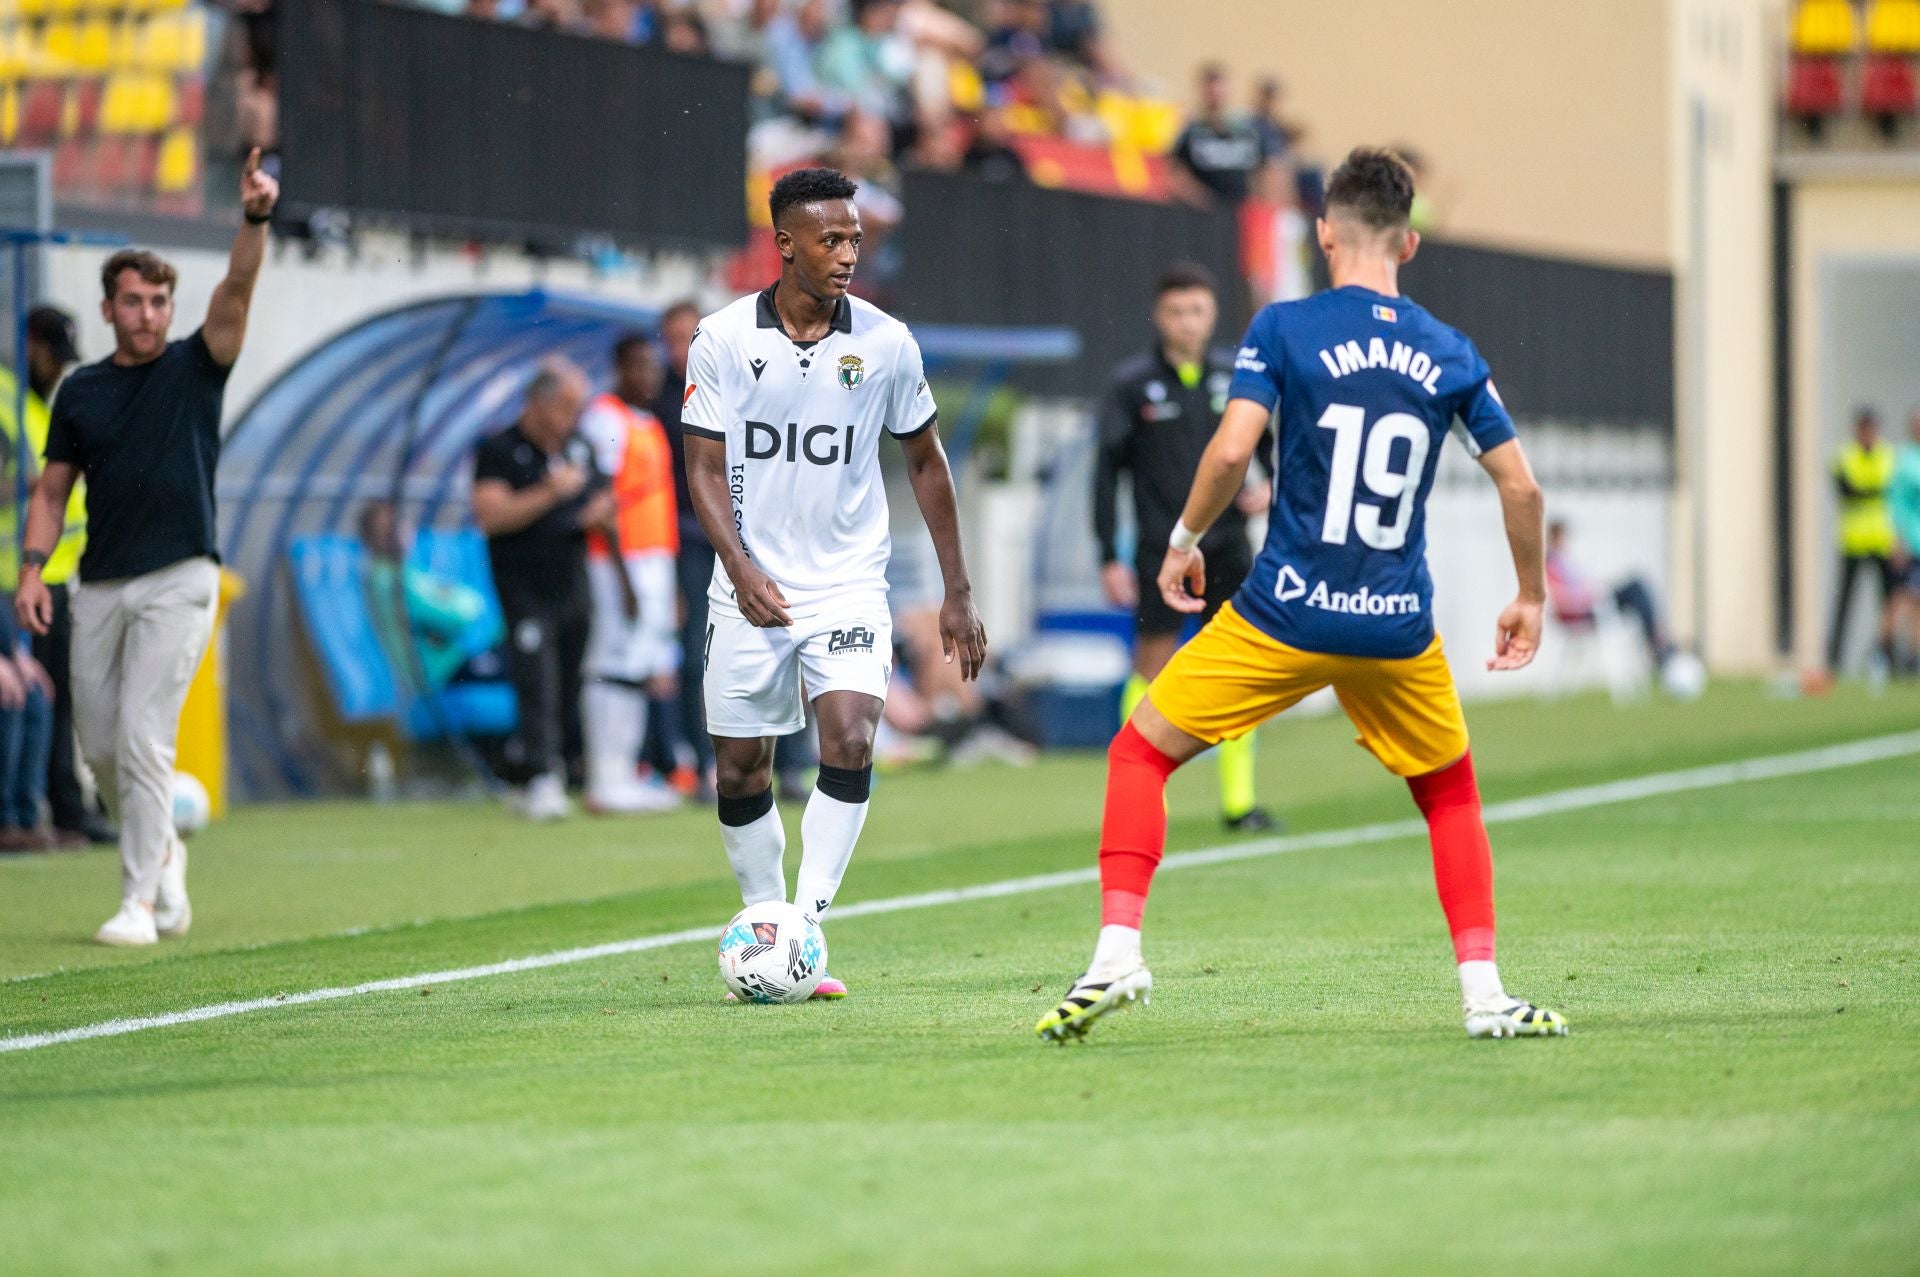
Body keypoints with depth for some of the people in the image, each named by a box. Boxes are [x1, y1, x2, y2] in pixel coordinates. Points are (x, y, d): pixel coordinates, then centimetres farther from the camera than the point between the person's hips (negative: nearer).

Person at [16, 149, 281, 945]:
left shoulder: (196, 368, 2)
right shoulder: (80, 391, 10)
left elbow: (237, 290, -13)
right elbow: (53, 489, 13)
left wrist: (254, 218, -30)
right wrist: (32, 567, -1)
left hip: (178, 582, -4)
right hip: (99, 588, 4)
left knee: (143, 737, -12)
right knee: (99, 745, 8)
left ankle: (140, 900, -8)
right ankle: (161, 854, 32)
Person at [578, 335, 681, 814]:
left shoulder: (651, 426, 19)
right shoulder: (605, 420, -9)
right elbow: (603, 504, -15)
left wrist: (671, 587, 21)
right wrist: (624, 577, -20)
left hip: (655, 560, 9)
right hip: (619, 561, -9)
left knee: (641, 669, 9)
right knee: (617, 665, -10)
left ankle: (623, 777, 13)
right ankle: (606, 780, -11)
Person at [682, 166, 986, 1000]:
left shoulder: (885, 342, -1)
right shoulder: (723, 339, -4)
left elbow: (925, 463, 10)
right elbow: (705, 468, -2)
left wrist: (957, 594, 9)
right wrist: (739, 564, -19)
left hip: (848, 586, 0)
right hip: (753, 592, 0)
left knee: (849, 738, -21)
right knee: (739, 771, 4)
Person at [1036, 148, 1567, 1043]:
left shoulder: (1285, 329, -4)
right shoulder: (1450, 355, 6)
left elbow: (1232, 448, -15)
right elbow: (1519, 483, 7)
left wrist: (1184, 541, 1)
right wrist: (1530, 598, 20)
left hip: (1286, 613, -3)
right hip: (1399, 627, 3)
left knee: (1141, 751, 11)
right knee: (1451, 794, 24)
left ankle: (1117, 953, -5)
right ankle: (1484, 993, 14)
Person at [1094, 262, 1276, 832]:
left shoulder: (1237, 376, 5)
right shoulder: (1132, 384, -3)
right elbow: (1108, 470, -1)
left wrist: (1272, 487, -4)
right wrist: (1109, 557, -4)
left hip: (1226, 545, 3)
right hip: (1160, 549, -3)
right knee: (1152, 667, -3)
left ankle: (1239, 799, 6)